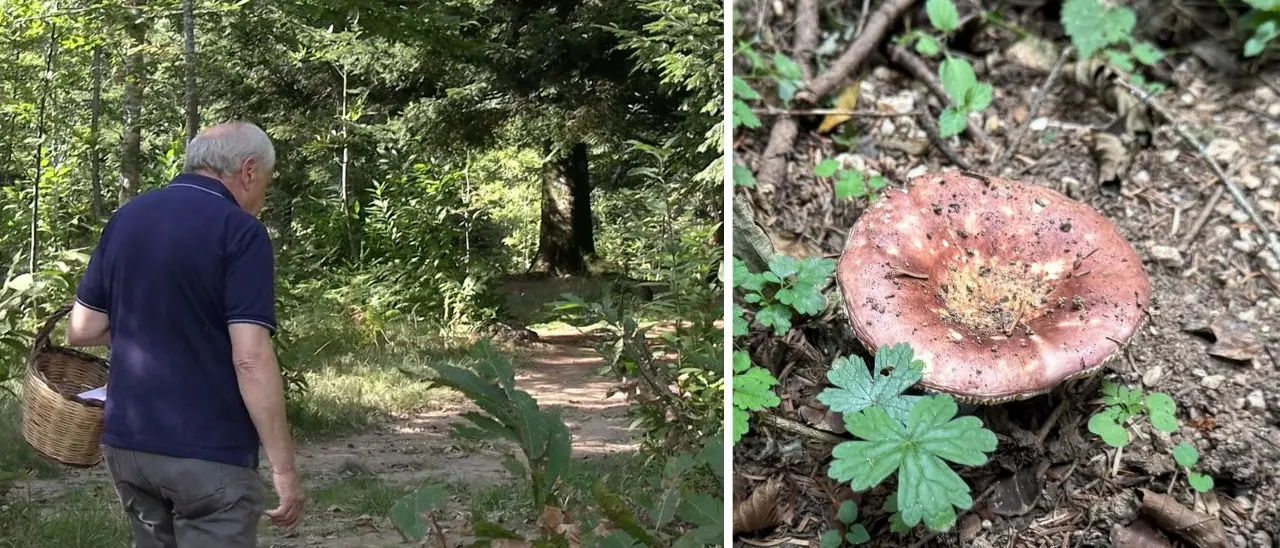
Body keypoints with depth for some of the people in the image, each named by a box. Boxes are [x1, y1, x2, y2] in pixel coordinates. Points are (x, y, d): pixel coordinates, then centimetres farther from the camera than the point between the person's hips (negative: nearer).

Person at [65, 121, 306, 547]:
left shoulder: (126, 218, 9)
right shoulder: (239, 230, -12)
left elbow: (81, 331, 11)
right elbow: (250, 359, -20)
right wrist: (284, 468, -17)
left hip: (126, 441, 7)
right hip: (207, 452, -7)